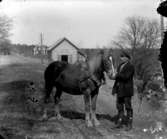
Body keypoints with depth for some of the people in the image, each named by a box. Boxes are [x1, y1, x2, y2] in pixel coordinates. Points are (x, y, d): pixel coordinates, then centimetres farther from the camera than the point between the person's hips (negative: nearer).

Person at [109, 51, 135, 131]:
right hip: (119, 89, 8)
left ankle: (129, 124, 9)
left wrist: (116, 75, -22)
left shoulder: (130, 67, -11)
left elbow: (126, 76, -23)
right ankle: (119, 123, 19)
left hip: (127, 90, -8)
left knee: (128, 107, 1)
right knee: (119, 106, 11)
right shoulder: (120, 65, 14)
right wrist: (113, 76, 3)